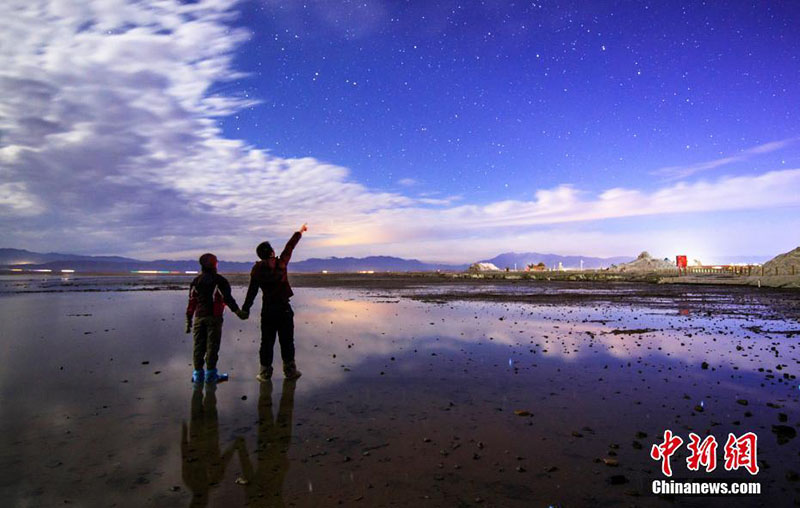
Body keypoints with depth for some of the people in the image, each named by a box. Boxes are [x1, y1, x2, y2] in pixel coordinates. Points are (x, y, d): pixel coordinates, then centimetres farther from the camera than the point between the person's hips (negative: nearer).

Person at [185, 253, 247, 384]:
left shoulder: (196, 281, 9)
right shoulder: (220, 280, -3)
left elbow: (191, 302, 8)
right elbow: (227, 298, -12)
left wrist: (188, 320, 11)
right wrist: (237, 311, -13)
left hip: (199, 317, 4)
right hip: (214, 317, -4)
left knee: (198, 346, 9)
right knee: (212, 346, 1)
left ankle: (198, 373, 12)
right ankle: (210, 374, 3)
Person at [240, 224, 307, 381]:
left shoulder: (257, 270, -3)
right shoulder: (281, 263, -6)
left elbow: (252, 292, -2)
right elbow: (289, 247, 8)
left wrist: (245, 309, 4)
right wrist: (300, 232, 21)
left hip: (267, 310, 1)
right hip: (284, 309, -1)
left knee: (267, 342, 7)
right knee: (286, 341, 7)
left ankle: (265, 371, 10)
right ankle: (289, 370, 13)